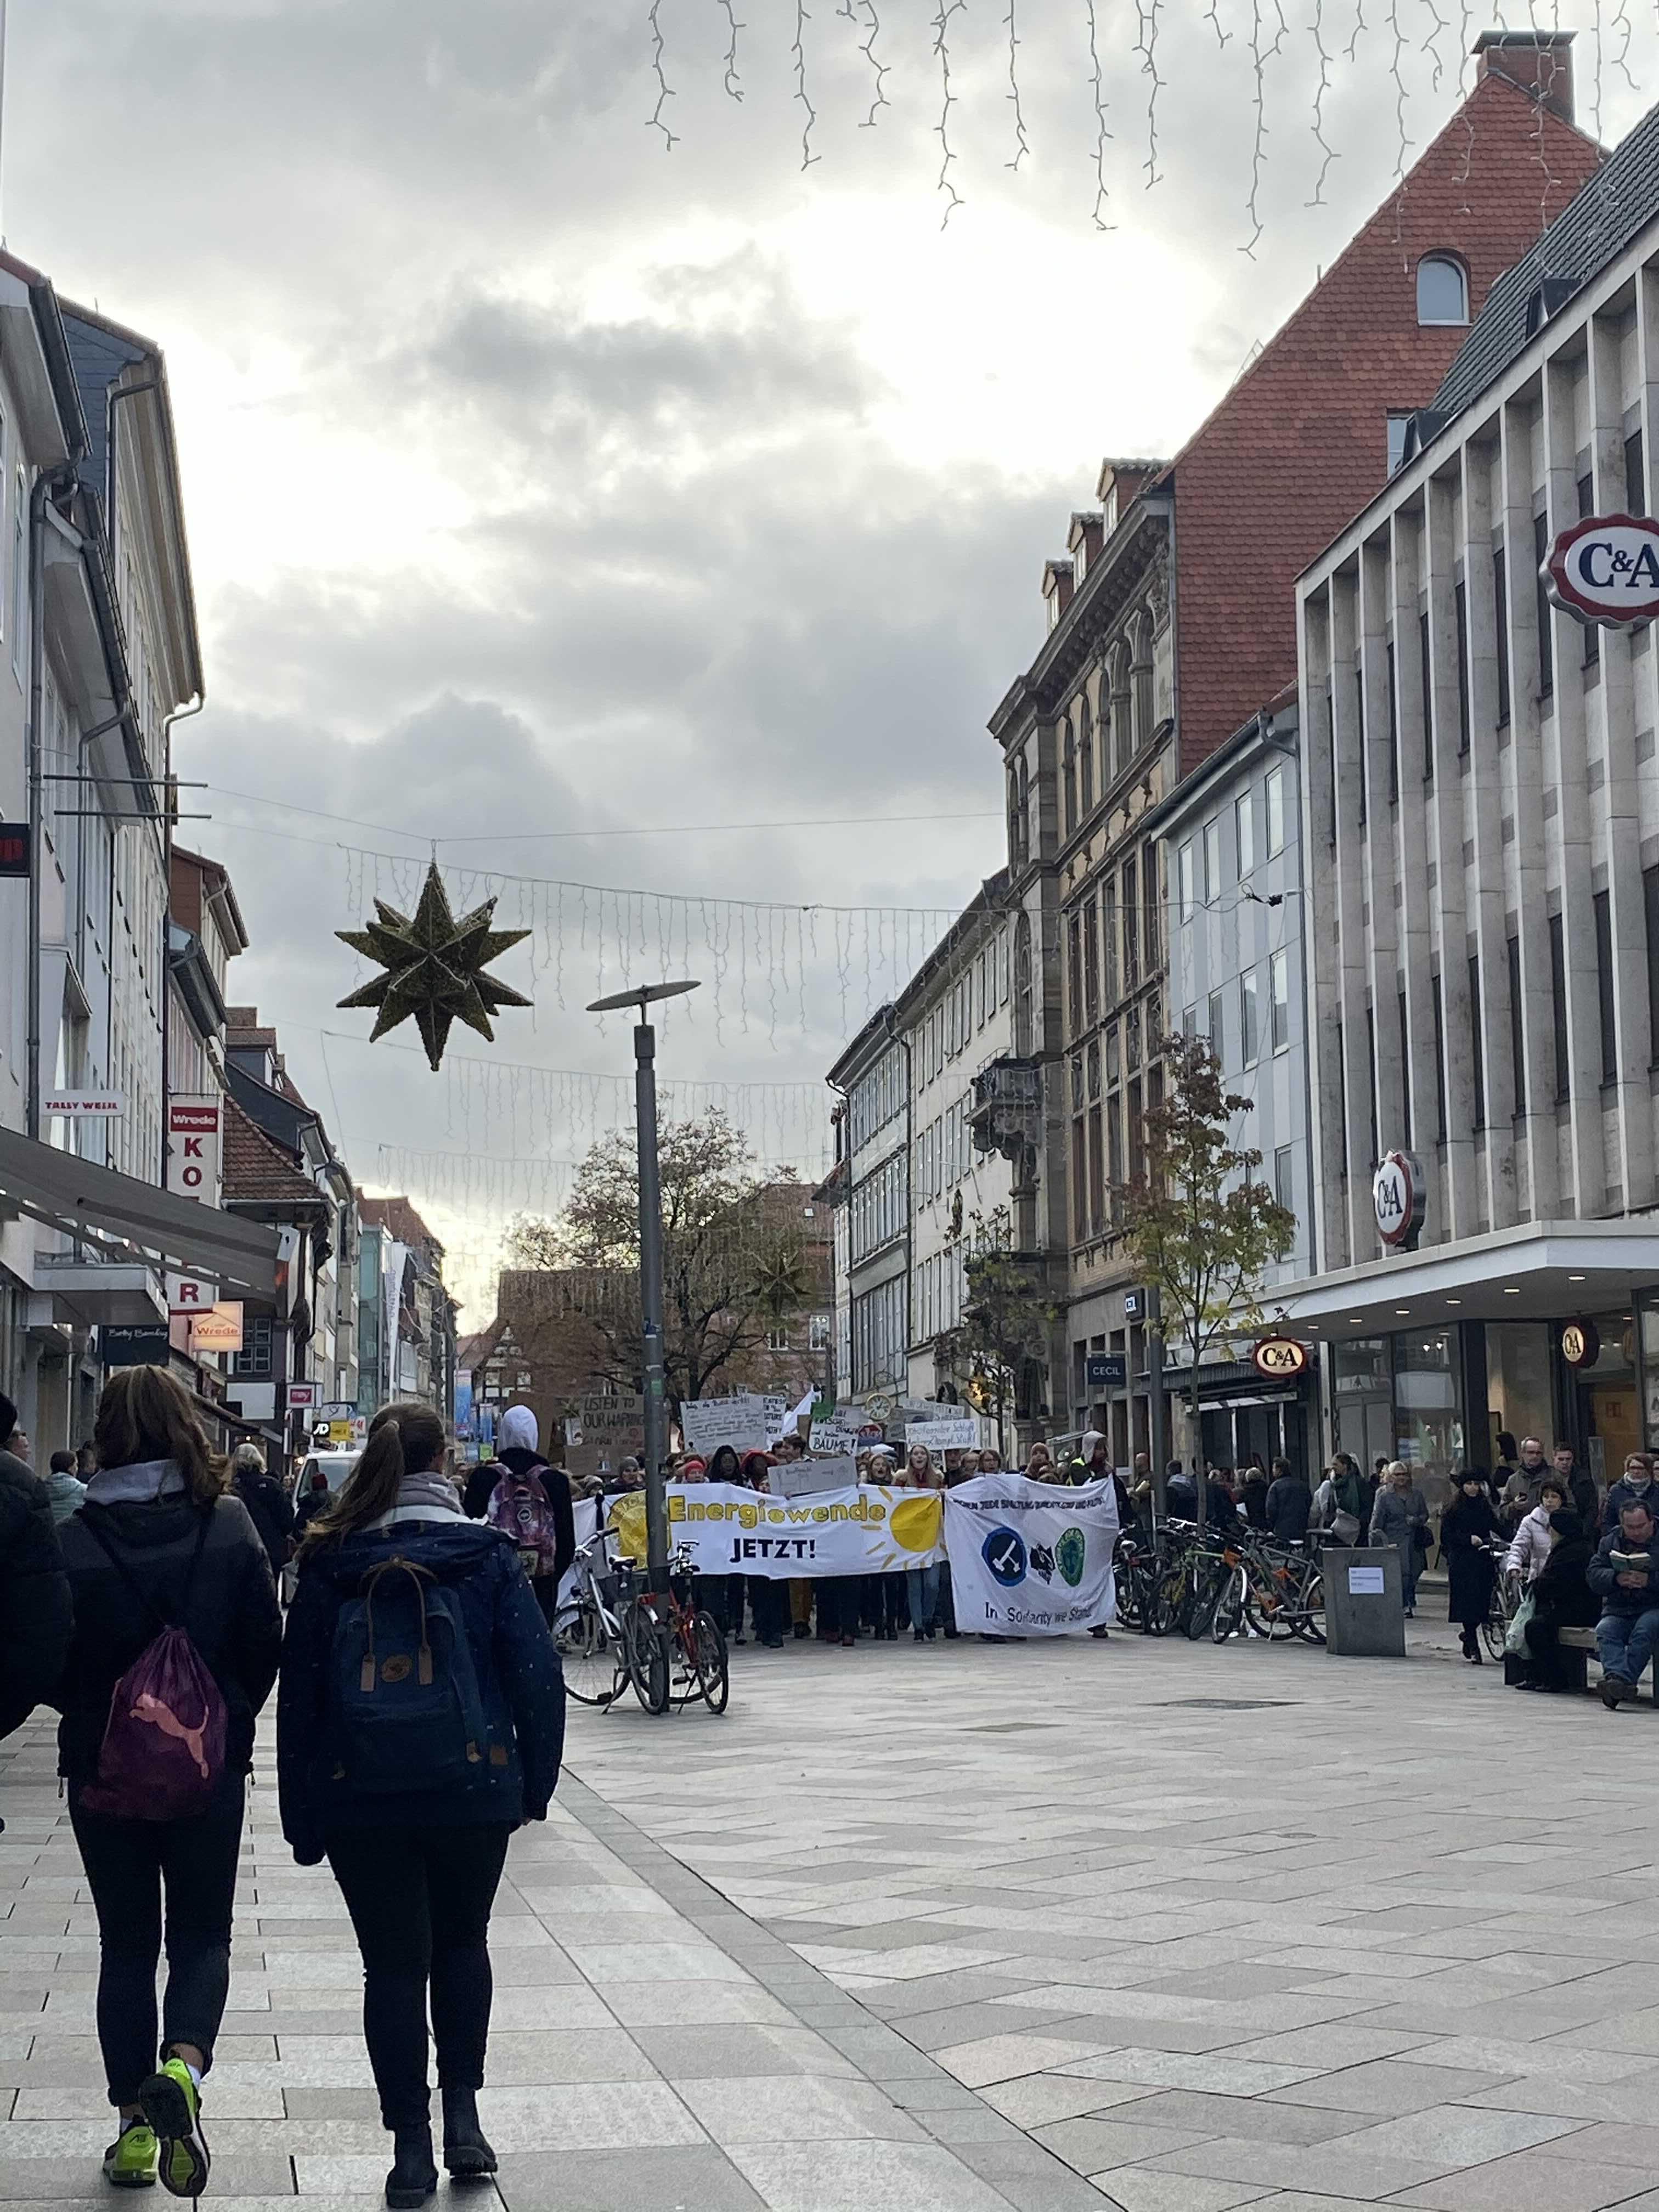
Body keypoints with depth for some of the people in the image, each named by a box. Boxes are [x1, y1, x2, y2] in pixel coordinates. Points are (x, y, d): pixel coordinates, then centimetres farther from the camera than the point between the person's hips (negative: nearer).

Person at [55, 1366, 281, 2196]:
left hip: (102, 1772, 0)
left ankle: (134, 2125, 15)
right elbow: (266, 1648, -3)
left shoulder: (74, 1543, -12)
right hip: (211, 1769, 0)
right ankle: (182, 2065, -16)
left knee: (125, 1945, 14)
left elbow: (53, 1664, -7)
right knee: (202, 1934, 11)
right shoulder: (231, 1528, -8)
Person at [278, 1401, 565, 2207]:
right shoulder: (486, 1556, -4)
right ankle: (463, 2117, 14)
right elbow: (537, 1676, -5)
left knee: (393, 1963, 7)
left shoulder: (329, 1566, -1)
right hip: (473, 1788, 0)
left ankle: (412, 2146, 7)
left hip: (361, 1802, 0)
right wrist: (536, 1779, 6)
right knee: (462, 1945, 20)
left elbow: (298, 1693, 1)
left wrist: (303, 1817, 7)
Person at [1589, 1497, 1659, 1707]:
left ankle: (1623, 1679, -43)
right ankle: (1615, 1675, -47)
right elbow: (1593, 1575, 3)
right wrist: (1616, 1578, -17)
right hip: (1617, 1610, 3)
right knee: (1604, 1631, -27)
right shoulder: (1610, 1542, 13)